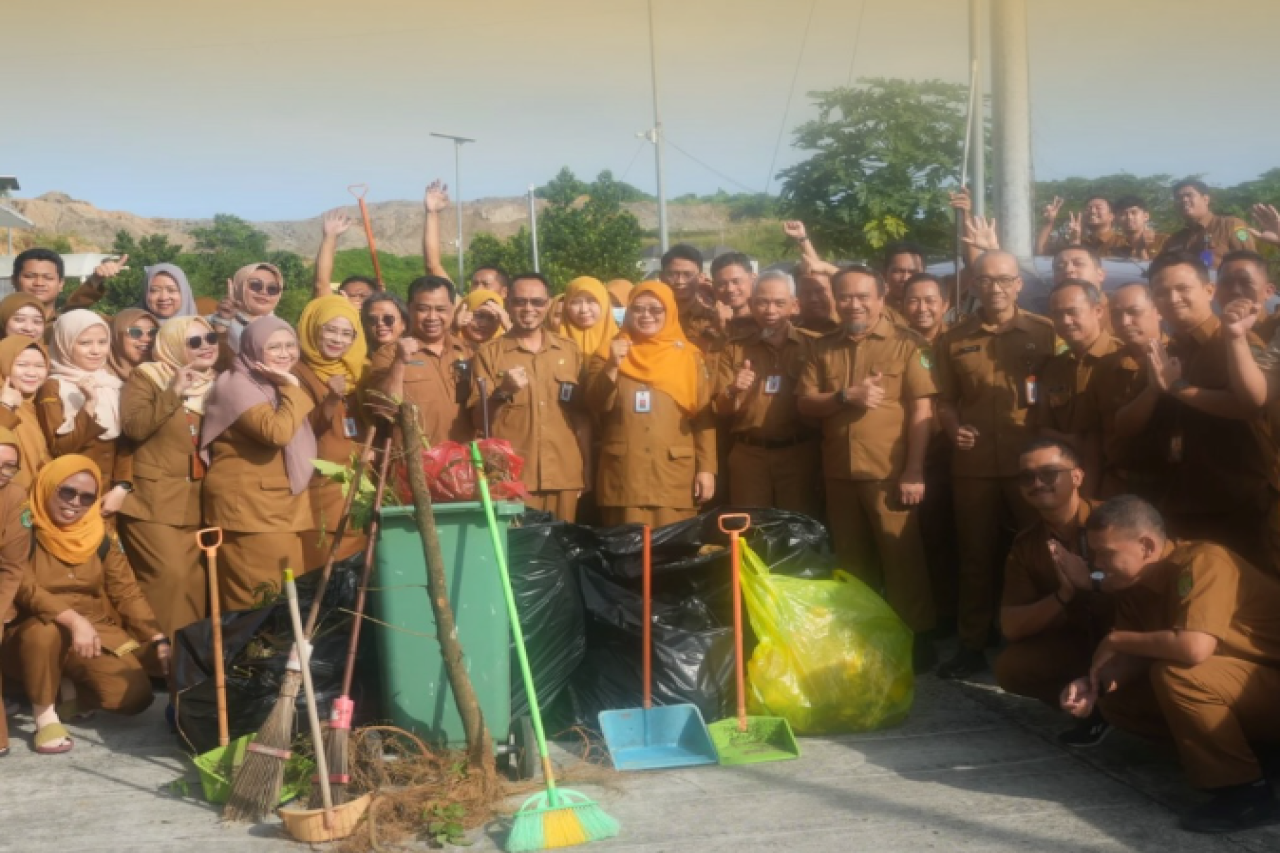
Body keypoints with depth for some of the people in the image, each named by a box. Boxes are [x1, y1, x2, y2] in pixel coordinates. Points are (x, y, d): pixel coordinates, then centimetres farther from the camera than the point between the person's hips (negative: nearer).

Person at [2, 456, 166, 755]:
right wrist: (73, 620, -35)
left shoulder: (100, 536, 1)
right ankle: (45, 715, -16)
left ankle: (73, 695, 13)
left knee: (135, 696, -18)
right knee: (44, 629, -38)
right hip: (33, 638, -3)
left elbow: (128, 593, -1)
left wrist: (159, 640, -13)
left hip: (97, 633, 3)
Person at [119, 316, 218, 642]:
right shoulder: (145, 377, -2)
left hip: (197, 501, 5)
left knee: (196, 577, 5)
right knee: (168, 575, -14)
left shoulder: (215, 383, 13)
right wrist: (173, 393, -21)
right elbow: (133, 427, -18)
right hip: (154, 499, -5)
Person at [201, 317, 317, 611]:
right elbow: (277, 432, -27)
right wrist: (292, 387, -18)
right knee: (259, 598, -12)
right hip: (246, 505, -9)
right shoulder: (237, 385, -11)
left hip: (282, 504, 9)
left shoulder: (277, 385, 17)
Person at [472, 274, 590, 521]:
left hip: (564, 475, 2)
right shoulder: (490, 353, 3)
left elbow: (583, 415, 13)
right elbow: (478, 419, 0)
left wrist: (587, 470, 8)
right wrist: (502, 392, -17)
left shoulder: (570, 351, 10)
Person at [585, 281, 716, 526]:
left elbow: (704, 417, 4)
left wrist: (707, 468, -3)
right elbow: (596, 405, -1)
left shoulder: (689, 357, 8)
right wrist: (613, 366, -15)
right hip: (623, 475, 0)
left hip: (675, 476, 0)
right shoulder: (610, 353, 11)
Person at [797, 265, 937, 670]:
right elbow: (805, 403, 4)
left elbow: (921, 408, -8)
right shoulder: (824, 347, 9)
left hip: (889, 473, -4)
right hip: (839, 473, 4)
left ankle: (916, 637, 14)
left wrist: (914, 470, -14)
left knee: (902, 557, 1)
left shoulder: (906, 343, -4)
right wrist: (846, 395, -14)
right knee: (851, 560, 14)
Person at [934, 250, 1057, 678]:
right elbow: (945, 400, 14)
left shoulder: (1045, 331, 1)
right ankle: (972, 645, 20)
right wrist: (954, 428, -5)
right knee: (976, 556, 10)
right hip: (974, 466, 2)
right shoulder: (954, 339, 8)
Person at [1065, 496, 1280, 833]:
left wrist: (1115, 640, -25)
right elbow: (1138, 656, 0)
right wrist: (1096, 683, -20)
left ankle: (1246, 791, -17)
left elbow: (1194, 648, -40)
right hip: (1228, 694, 8)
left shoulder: (1202, 562, -26)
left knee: (1175, 675, -32)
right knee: (1116, 700, -1)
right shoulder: (1135, 583, -1)